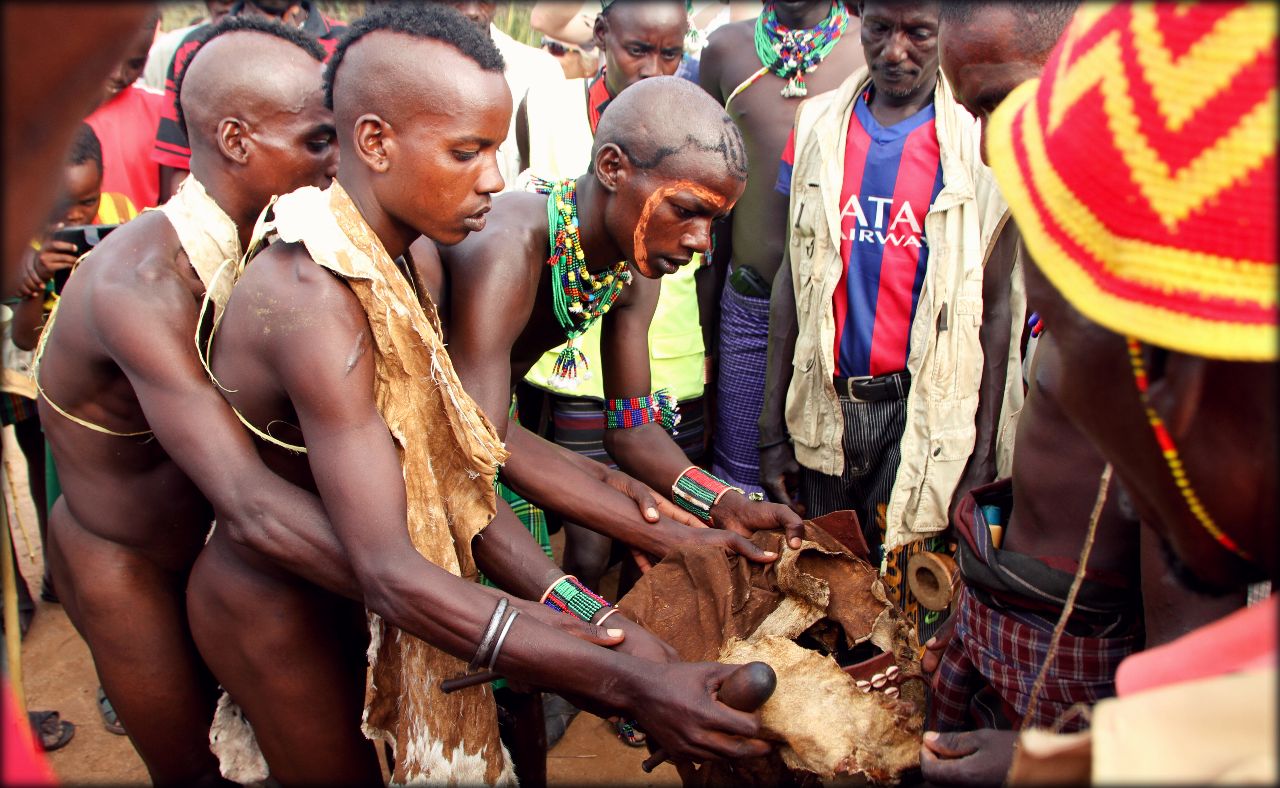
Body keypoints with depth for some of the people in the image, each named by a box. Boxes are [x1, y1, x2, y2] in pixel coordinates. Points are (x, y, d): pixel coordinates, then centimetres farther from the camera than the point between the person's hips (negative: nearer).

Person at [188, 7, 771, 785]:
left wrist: (584, 612, -15)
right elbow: (389, 571, -38)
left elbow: (442, 474, -7)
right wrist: (630, 684, -39)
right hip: (275, 612, -7)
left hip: (323, 584, 7)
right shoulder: (316, 300, -32)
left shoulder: (389, 264, -3)